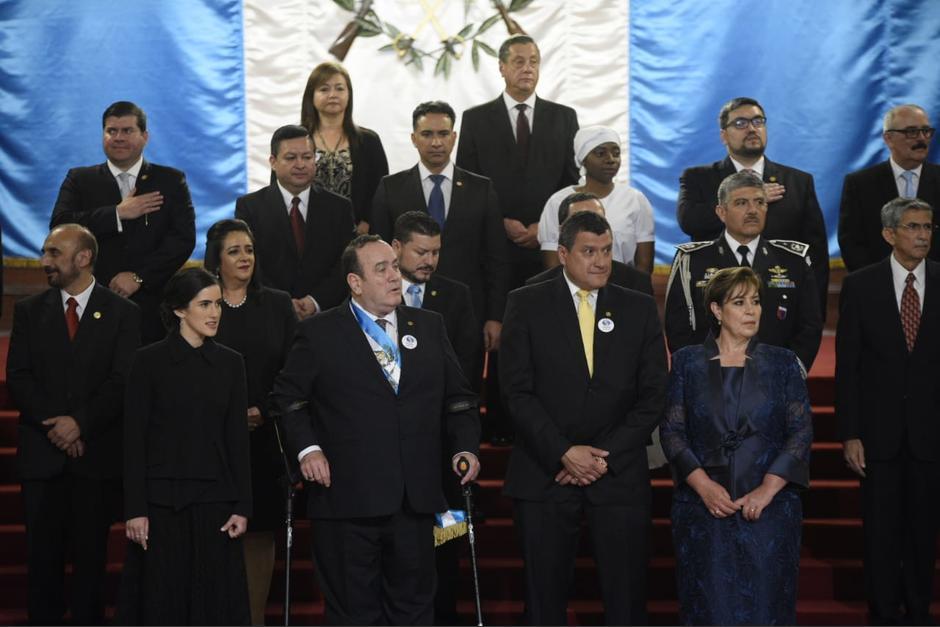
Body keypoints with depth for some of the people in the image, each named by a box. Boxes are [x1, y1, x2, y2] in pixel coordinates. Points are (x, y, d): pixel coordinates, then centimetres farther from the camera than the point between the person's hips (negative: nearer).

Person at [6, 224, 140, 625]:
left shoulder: (123, 313, 3)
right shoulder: (29, 311, 10)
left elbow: (123, 382, -5)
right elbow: (18, 378, 2)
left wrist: (80, 423, -14)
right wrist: (54, 425, -10)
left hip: (98, 455, -2)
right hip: (42, 454, 2)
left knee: (91, 555, 2)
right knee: (43, 556, 2)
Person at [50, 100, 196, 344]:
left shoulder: (171, 180, 9)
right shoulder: (80, 179, 11)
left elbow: (184, 237, -1)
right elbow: (60, 225, -4)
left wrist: (138, 276, -11)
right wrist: (118, 213, -12)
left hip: (152, 307, 0)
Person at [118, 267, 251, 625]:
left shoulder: (230, 364, 7)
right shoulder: (149, 362, -2)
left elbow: (238, 440, 7)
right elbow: (134, 441, -4)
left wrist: (242, 507, 1)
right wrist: (134, 510, -9)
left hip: (214, 501, 3)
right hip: (162, 500, -3)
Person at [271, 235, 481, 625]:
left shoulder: (429, 326, 12)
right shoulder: (318, 334, 1)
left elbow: (458, 397, 15)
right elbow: (287, 397, 4)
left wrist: (466, 445, 1)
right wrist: (306, 448, -9)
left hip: (416, 500, 4)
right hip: (347, 500, -3)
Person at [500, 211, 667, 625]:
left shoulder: (640, 309, 8)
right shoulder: (527, 305, 3)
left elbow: (653, 394, 4)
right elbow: (517, 391, -3)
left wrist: (606, 455, -6)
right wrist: (563, 452, -12)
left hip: (620, 475, 1)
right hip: (545, 474, -1)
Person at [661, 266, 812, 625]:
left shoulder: (783, 363, 6)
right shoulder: (687, 362, 6)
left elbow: (801, 431, -1)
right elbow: (672, 431, 1)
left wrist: (767, 489, -12)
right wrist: (704, 485, -12)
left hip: (769, 508, 0)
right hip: (703, 508, 0)